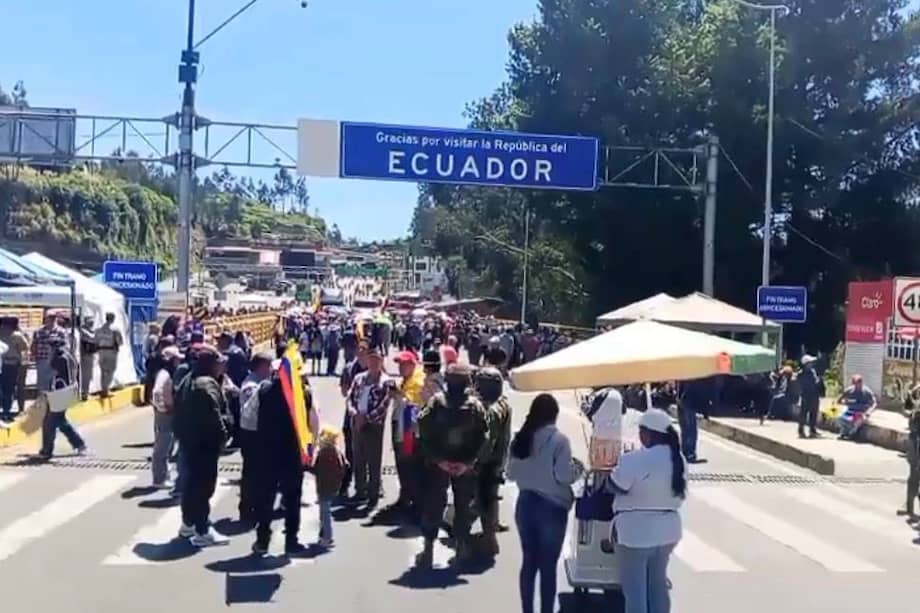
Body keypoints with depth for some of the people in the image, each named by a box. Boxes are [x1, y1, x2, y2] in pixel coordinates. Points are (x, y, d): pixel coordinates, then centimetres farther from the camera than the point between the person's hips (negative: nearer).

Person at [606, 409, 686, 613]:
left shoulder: (634, 460, -21)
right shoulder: (678, 459, 3)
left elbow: (614, 486, -11)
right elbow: (678, 492, 11)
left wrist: (617, 469, 6)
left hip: (636, 532, -7)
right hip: (667, 530, 7)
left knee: (634, 589, 4)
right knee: (658, 584, 20)